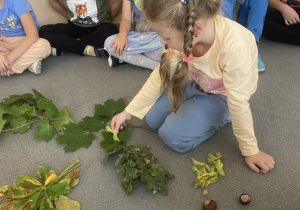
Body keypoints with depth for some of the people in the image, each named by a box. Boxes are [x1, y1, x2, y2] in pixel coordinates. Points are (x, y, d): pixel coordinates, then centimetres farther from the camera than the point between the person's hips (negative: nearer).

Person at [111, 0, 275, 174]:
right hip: (197, 82, 5)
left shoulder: (234, 48, -41)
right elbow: (162, 74, -10)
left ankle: (223, 117, 5)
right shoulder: (184, 32, -23)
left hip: (223, 96, -5)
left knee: (172, 135, -16)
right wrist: (129, 111, -7)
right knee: (153, 118, -1)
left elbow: (238, 103, -29)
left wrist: (251, 150, -15)